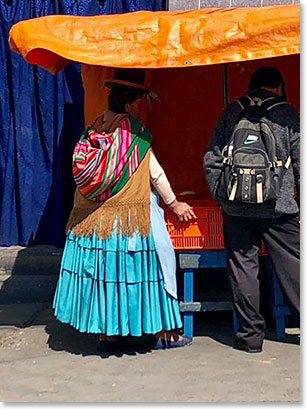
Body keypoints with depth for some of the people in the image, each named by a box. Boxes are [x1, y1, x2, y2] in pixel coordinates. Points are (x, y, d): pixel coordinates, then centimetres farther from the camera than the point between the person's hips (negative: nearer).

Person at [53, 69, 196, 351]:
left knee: (103, 269, 12)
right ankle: (164, 331, 15)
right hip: (131, 216, -6)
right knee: (152, 262, 6)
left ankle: (107, 332, 20)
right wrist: (174, 203, 3)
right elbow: (154, 171, -7)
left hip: (94, 218, 6)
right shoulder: (132, 127, -10)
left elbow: (84, 172, 11)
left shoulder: (93, 128, 6)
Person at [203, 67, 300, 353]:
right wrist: (301, 204, 9)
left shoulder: (231, 112, 8)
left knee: (243, 269, 6)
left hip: (236, 208, 2)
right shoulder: (287, 113, 3)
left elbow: (211, 160, 5)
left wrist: (221, 196, 13)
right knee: (292, 267, 7)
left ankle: (251, 334, 12)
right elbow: (300, 162, 2)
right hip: (277, 207, -1)